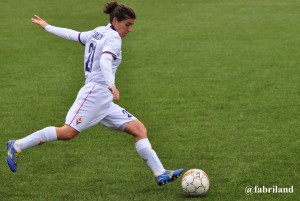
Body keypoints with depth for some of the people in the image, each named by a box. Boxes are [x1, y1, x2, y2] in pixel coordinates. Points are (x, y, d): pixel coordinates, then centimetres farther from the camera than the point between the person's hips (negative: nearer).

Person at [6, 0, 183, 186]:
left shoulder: (98, 32, 22)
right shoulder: (113, 37, -5)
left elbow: (72, 34, 30)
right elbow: (105, 60, -23)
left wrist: (47, 27, 44)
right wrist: (111, 85, -38)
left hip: (104, 101, 10)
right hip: (95, 92, -10)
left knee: (140, 130, 1)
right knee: (68, 132, -20)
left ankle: (161, 174, -7)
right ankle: (17, 146, -9)